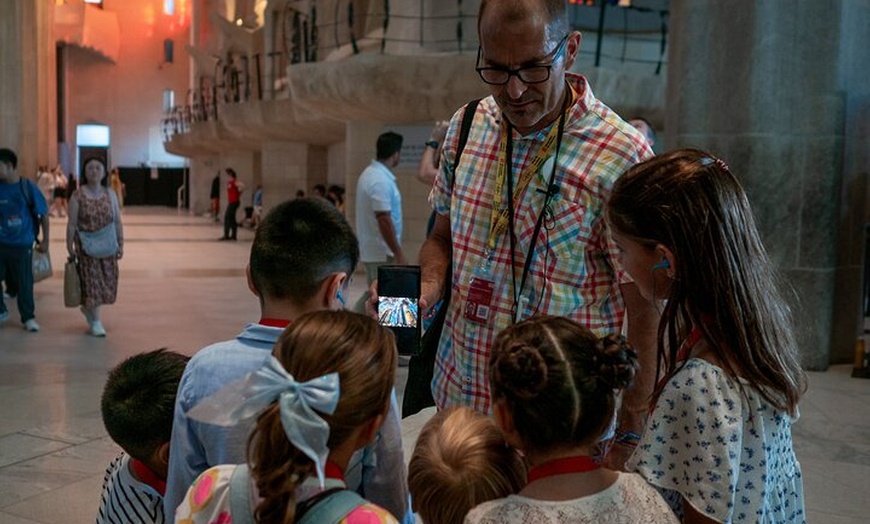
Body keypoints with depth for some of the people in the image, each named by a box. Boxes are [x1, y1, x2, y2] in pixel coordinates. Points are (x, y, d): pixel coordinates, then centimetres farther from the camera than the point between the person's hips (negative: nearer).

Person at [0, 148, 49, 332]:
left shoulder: (28, 188, -9)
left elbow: (44, 215, -2)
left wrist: (45, 241, 1)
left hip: (22, 244, -3)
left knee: (23, 283, 6)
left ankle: (28, 317, 21)